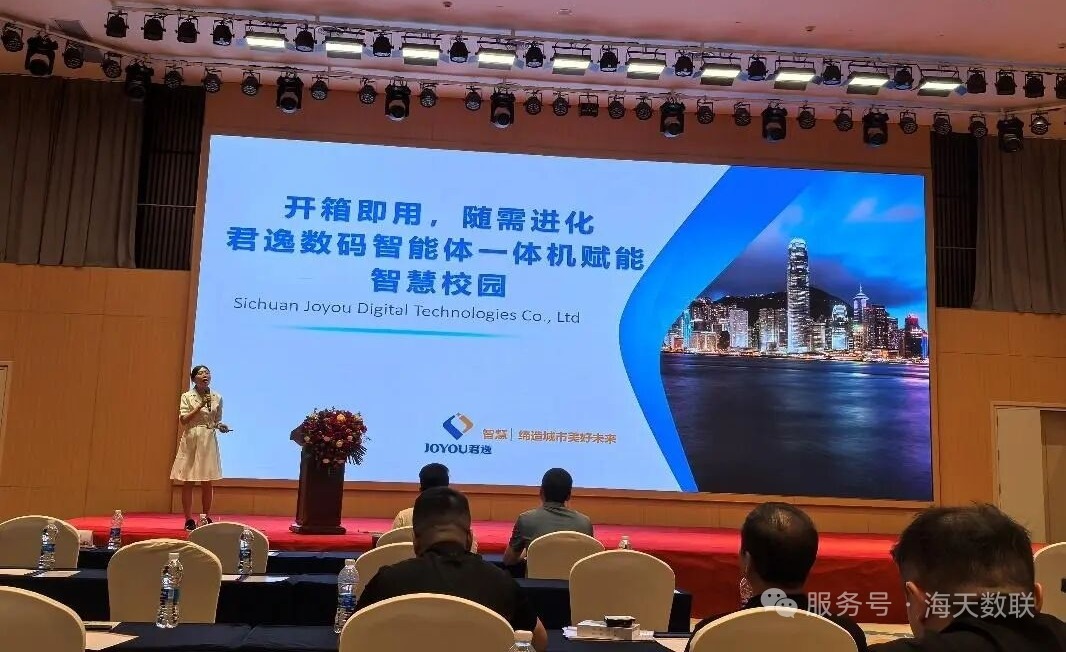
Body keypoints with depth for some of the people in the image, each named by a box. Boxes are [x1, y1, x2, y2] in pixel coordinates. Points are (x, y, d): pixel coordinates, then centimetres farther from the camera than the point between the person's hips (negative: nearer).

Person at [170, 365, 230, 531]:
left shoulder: (217, 398, 7)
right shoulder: (187, 396, -1)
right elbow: (183, 420, -9)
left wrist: (221, 426, -4)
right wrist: (200, 406, -16)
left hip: (209, 441, 2)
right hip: (190, 440, -2)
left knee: (207, 482, 5)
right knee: (188, 481, 0)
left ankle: (207, 518, 15)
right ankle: (189, 520, 7)